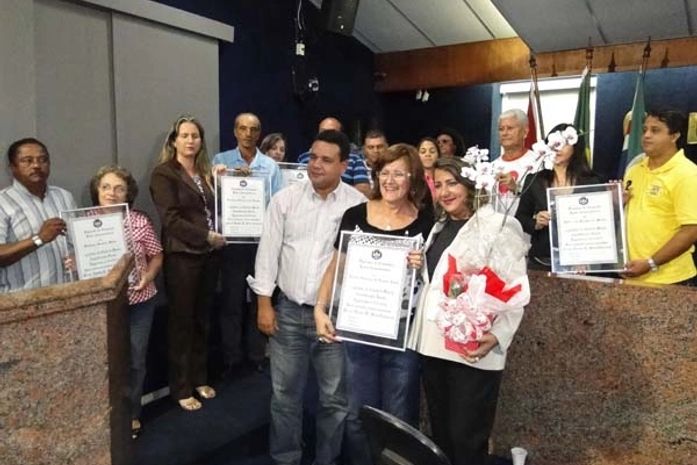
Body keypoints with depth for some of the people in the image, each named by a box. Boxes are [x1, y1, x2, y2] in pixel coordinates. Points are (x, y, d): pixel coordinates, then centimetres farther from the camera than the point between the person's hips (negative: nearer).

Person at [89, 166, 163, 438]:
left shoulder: (140, 221, -5)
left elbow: (157, 255, 2)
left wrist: (148, 276, -14)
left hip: (139, 301, 0)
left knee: (135, 361, 11)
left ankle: (132, 415, 30)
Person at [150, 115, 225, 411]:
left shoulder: (205, 172, 14)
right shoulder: (163, 173, -6)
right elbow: (170, 219, -15)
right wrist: (207, 237, -15)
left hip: (208, 255, 6)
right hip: (181, 256, -6)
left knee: (201, 320, 14)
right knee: (181, 322, 2)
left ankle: (199, 378, 28)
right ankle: (181, 388, 15)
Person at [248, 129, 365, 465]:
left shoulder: (358, 204, -5)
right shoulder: (285, 198, -1)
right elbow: (268, 251, 2)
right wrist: (264, 303, 0)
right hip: (289, 311, 2)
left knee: (334, 397, 12)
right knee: (284, 393, 14)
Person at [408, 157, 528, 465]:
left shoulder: (499, 226, -8)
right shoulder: (440, 227, 15)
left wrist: (498, 336, -25)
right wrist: (417, 268, 5)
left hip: (471, 350, -7)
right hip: (433, 345, 7)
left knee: (466, 440, 2)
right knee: (441, 435, 17)